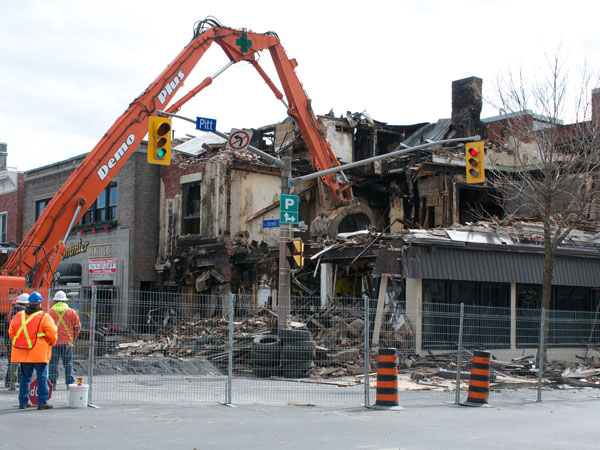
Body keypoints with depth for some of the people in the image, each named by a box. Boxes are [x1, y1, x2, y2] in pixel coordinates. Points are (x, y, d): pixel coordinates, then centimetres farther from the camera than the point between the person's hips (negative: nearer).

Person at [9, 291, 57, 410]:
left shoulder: (18, 316, 8)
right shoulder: (44, 317, -9)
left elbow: (11, 332, 13)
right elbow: (52, 333, -13)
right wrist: (52, 343, 5)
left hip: (23, 354, 5)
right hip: (39, 353, -5)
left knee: (25, 377, 15)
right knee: (42, 377, 2)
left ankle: (23, 401, 18)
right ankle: (42, 402, 2)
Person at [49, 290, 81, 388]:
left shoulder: (50, 312, -2)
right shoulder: (72, 312, 1)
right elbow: (78, 326, 5)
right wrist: (73, 338, 18)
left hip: (54, 342, -1)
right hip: (67, 342, 1)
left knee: (53, 364, 5)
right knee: (68, 364, 7)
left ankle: (52, 383, 5)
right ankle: (70, 383, 5)